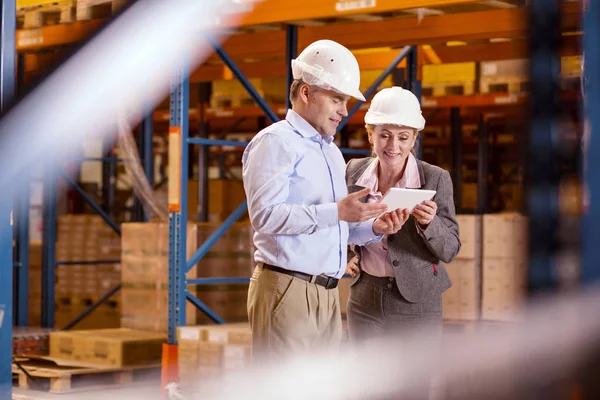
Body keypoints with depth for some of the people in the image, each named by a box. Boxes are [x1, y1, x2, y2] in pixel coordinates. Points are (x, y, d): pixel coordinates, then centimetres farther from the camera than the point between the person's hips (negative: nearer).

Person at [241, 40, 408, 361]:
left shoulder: (332, 152, 24)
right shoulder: (276, 142, -5)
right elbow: (265, 214, -18)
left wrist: (373, 228, 6)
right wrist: (336, 211, -23)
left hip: (326, 295, 9)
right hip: (287, 289, -9)